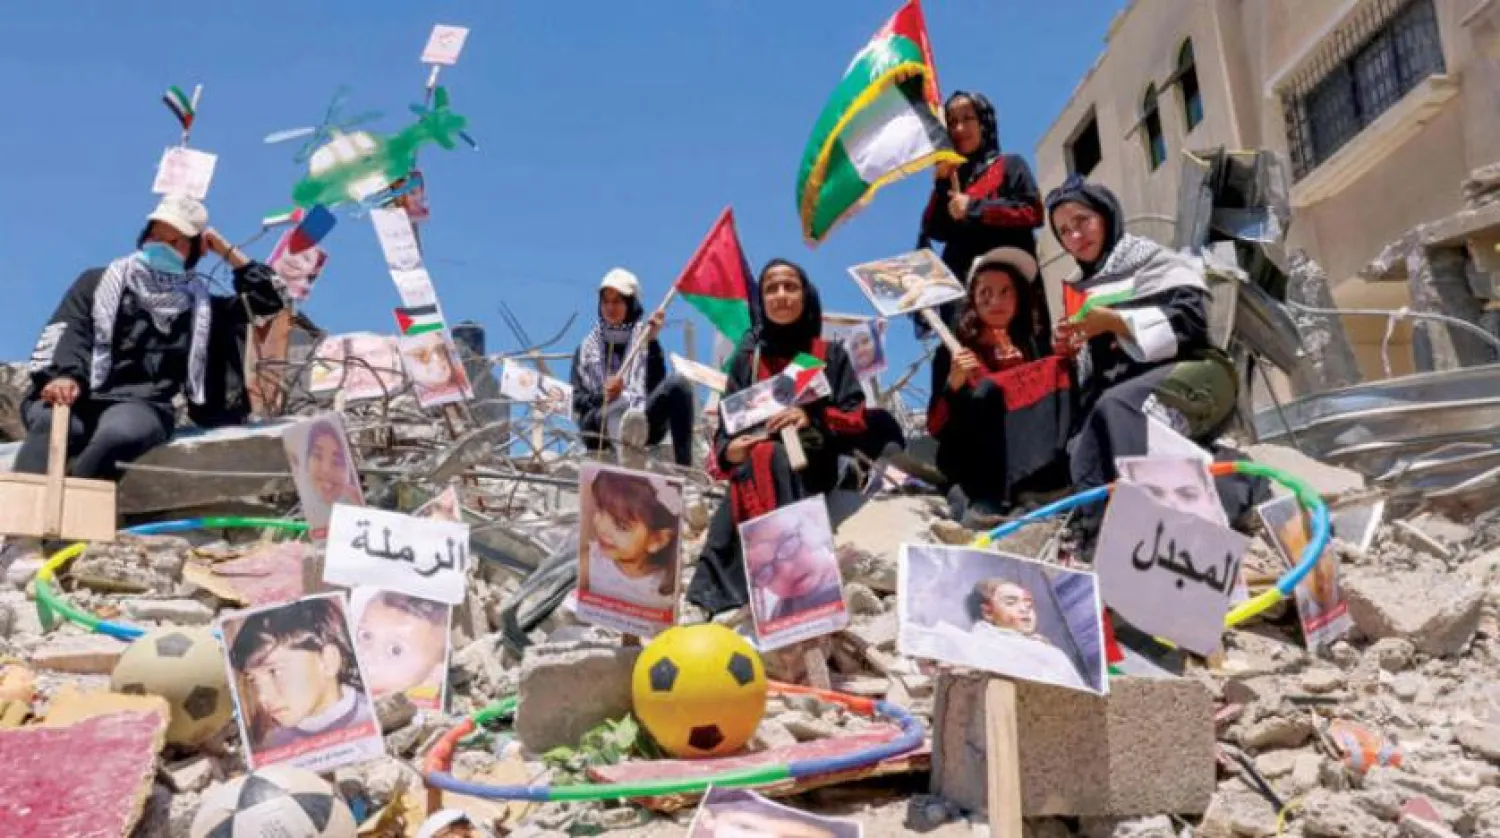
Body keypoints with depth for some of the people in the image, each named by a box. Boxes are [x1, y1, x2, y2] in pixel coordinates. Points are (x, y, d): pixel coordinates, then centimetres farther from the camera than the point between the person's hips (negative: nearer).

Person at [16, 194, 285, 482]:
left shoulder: (200, 306, 25)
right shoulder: (101, 281, 21)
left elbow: (268, 296, 25)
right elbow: (68, 330, 6)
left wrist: (226, 251, 24)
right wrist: (65, 375, -16)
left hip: (141, 405, 0)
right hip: (79, 397, 0)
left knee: (118, 433, -39)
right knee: (49, 424, -37)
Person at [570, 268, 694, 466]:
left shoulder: (644, 340, 20)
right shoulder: (587, 348, 21)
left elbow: (657, 386, 1)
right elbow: (578, 401, 8)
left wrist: (653, 342, -7)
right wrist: (603, 396, -13)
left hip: (644, 421, 0)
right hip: (598, 421, 0)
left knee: (676, 384, -27)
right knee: (620, 405, -35)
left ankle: (684, 469, -40)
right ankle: (621, 426, -73)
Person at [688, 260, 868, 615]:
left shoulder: (830, 354, 13)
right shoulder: (748, 357, 18)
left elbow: (857, 420, 5)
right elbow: (727, 422, 14)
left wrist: (813, 419, -15)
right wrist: (728, 450, -11)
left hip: (809, 468, -1)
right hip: (754, 471, 1)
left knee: (772, 460, -36)